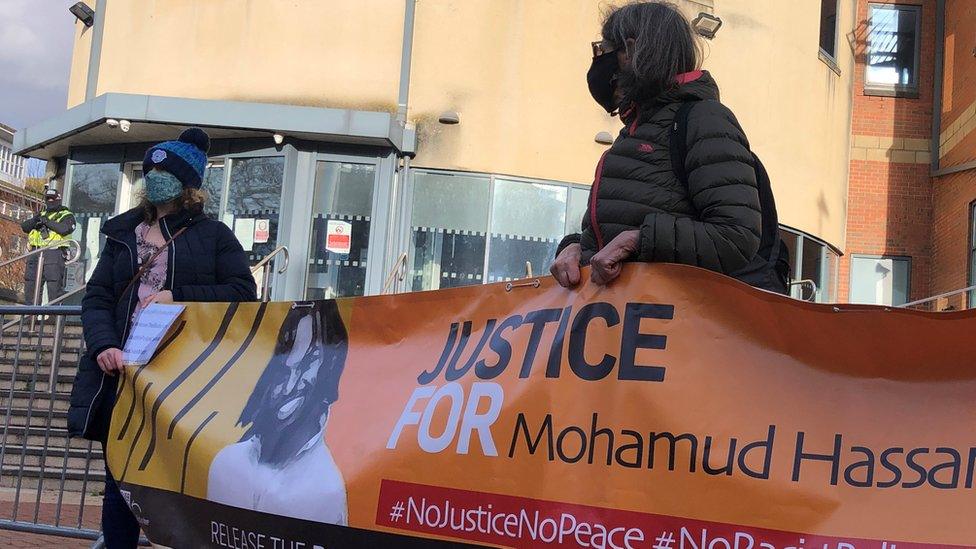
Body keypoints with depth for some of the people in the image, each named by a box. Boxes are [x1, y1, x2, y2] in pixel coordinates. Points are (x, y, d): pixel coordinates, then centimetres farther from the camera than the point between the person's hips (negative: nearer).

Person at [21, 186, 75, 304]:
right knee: (30, 284, 5)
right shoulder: (41, 214, 26)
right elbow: (24, 227, 15)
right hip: (36, 252, 6)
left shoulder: (66, 215, 8)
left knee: (54, 285, -11)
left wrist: (47, 222, -9)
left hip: (54, 252, -6)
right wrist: (35, 220, -5)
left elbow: (65, 229, -13)